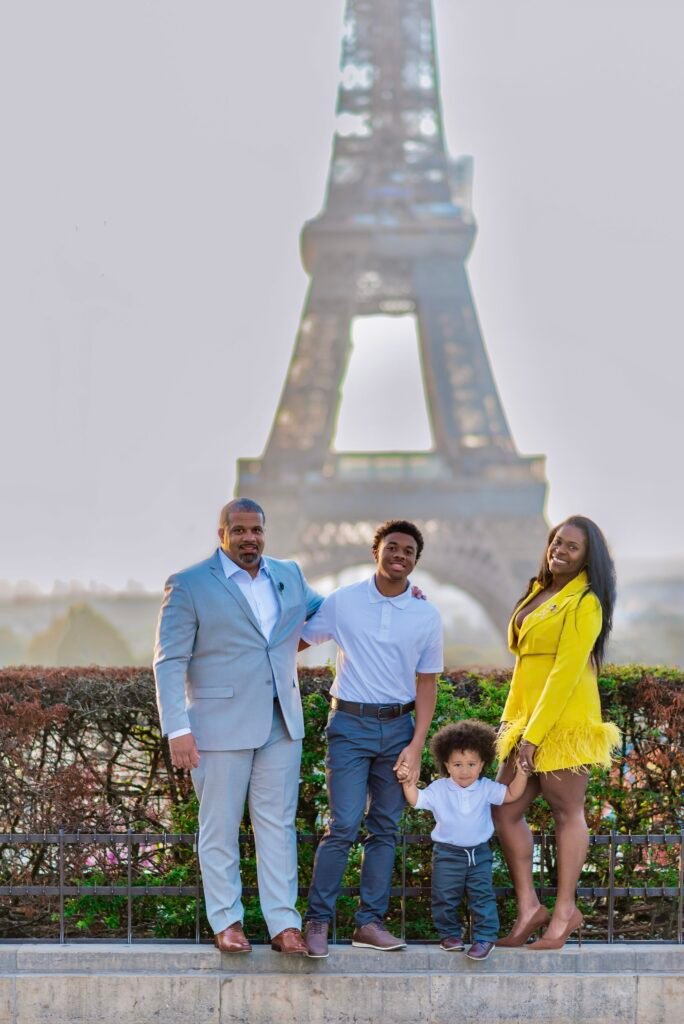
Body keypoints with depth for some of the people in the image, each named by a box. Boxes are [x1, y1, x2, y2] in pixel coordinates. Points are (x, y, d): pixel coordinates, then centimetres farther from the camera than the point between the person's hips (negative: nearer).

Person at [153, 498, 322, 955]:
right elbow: (169, 662, -7)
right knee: (221, 827, 5)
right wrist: (178, 729, -16)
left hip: (282, 723, 4)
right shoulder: (188, 585, -5)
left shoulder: (289, 575, 10)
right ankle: (227, 921, 16)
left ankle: (284, 924, 9)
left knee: (278, 824, 6)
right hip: (221, 725, -4)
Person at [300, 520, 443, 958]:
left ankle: (370, 922, 12)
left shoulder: (427, 616, 3)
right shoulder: (343, 602, -3)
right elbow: (296, 642, 8)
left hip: (398, 727, 3)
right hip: (350, 724, -3)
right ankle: (317, 920, -1)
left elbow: (427, 683, 6)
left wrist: (416, 745, -1)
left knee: (386, 828, 5)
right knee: (344, 825, -10)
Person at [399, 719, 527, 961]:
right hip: (448, 853, 0)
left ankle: (485, 936, 1)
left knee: (482, 895, -4)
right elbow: (416, 800, -4)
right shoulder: (439, 789, -4)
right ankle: (450, 934, 20)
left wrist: (521, 771, -11)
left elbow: (512, 794, -1)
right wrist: (408, 783, -18)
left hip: (479, 853, 0)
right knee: (445, 896, 4)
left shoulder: (486, 789, -2)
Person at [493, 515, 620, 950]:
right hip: (526, 720, 8)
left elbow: (566, 672, -16)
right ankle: (529, 907, 13)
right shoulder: (539, 592, 15)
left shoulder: (585, 604, -10)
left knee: (567, 812, 0)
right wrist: (513, 720, 13)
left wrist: (534, 733, -18)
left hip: (564, 721, -8)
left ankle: (565, 912, 9)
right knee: (505, 811, 6)